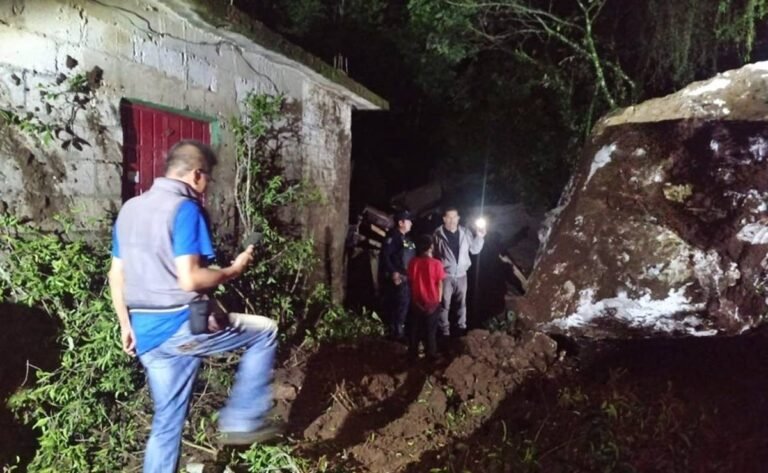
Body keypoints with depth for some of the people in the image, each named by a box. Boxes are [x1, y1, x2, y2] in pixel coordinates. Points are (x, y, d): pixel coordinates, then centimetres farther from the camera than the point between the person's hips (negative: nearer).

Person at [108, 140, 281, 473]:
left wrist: (127, 326, 21)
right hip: (181, 327, -8)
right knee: (264, 333, 12)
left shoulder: (129, 209, 13)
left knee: (167, 420, 19)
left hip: (146, 333, 8)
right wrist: (234, 270, -6)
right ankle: (240, 421, 11)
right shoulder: (185, 208, -13)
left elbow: (116, 276, 15)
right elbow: (189, 279, -22)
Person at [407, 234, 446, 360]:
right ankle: (431, 354, 18)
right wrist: (439, 299, 4)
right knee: (430, 329, 10)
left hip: (416, 301, 3)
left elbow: (410, 281, 2)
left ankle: (412, 352, 24)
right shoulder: (436, 263, -16)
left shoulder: (413, 262, -7)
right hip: (432, 302, -2)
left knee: (414, 328, 15)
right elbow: (439, 284, -9)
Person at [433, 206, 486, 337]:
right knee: (444, 304, 3)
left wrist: (479, 237, -7)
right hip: (445, 275, -4)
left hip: (461, 274, 4)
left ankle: (461, 327, 31)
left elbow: (474, 250, 8)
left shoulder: (465, 232, 0)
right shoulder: (438, 234, -11)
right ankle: (444, 331, 16)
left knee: (461, 303, 16)